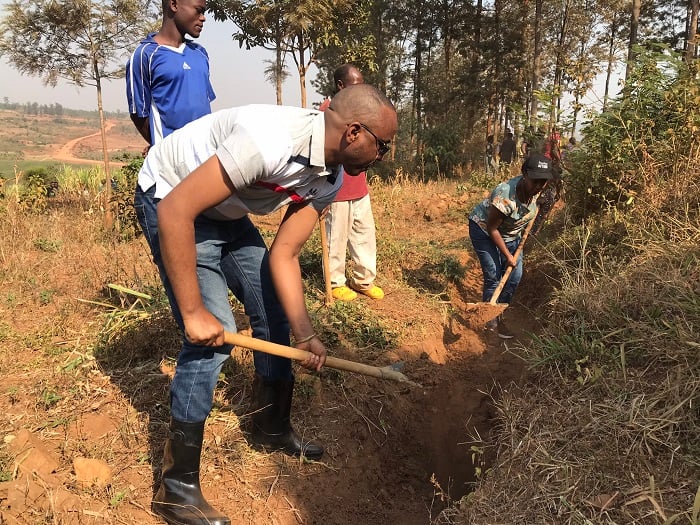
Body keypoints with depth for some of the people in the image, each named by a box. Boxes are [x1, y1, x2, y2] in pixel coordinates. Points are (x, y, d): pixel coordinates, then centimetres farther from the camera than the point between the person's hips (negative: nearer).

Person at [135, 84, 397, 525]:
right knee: (213, 333, -17)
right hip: (171, 201, -8)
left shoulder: (330, 179, -9)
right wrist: (193, 311, -30)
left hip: (227, 213, 9)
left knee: (275, 314, 9)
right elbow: (176, 211, -34)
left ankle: (272, 430, 30)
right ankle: (177, 488, 0)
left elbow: (283, 255, -6)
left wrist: (305, 334, -13)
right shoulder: (271, 140, -36)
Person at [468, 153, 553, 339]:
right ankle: (490, 320, 8)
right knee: (493, 276, -10)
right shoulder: (506, 195, -38)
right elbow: (492, 229, -26)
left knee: (515, 273, 3)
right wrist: (508, 256, -19)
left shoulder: (535, 188, -18)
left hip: (510, 232, 7)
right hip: (483, 228, -7)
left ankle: (499, 315, 19)